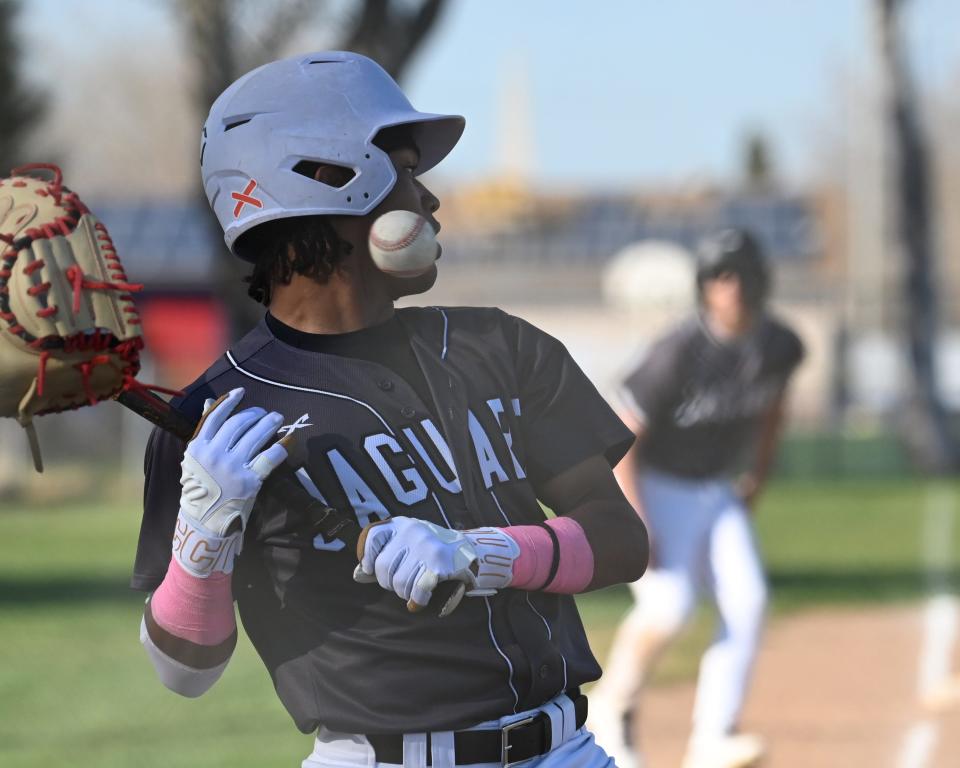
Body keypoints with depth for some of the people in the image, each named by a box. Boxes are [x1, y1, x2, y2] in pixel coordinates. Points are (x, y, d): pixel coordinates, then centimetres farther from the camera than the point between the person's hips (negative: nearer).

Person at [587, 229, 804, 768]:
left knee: (747, 602, -14)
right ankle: (614, 706, 2)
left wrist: (758, 477, 16)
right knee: (669, 605, -24)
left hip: (719, 495, 6)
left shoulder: (781, 347, -8)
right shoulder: (679, 354, -26)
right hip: (657, 490, -6)